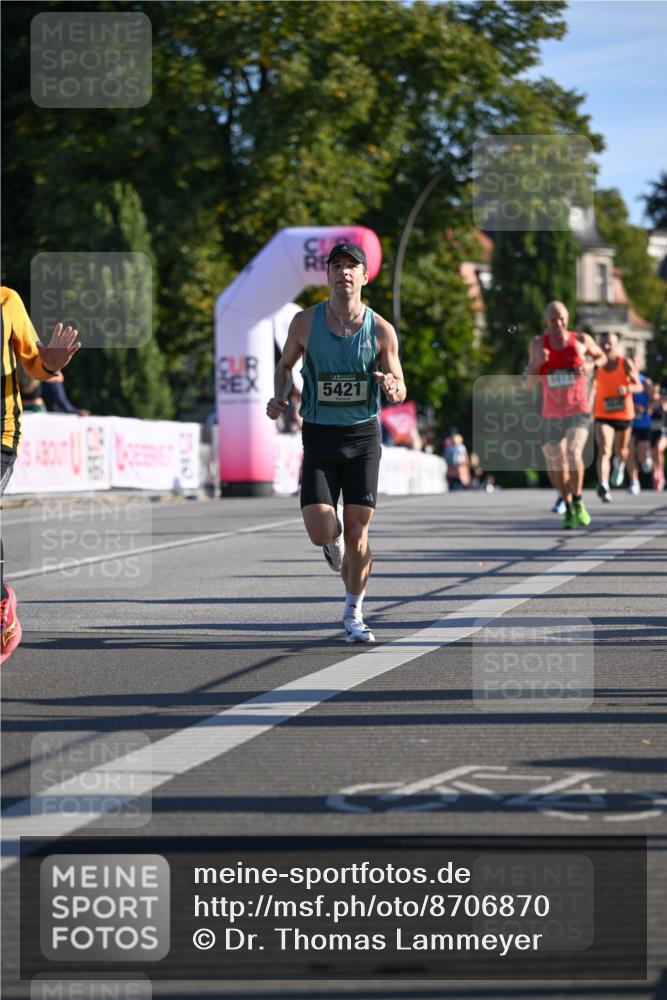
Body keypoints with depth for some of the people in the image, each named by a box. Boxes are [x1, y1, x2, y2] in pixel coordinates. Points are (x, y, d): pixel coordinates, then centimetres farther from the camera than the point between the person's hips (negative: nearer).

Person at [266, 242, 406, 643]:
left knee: (358, 532, -1)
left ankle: (354, 614, 17)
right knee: (320, 531, -11)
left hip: (364, 435, 0)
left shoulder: (381, 330, -4)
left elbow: (401, 390, 1)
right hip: (319, 435, 0)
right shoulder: (305, 323, -3)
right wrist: (280, 398, -4)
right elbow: (285, 365, 15)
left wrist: (392, 388, -23)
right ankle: (335, 540, 28)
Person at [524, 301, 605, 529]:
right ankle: (568, 506, 32)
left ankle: (578, 502, -10)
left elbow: (602, 357, 18)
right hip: (551, 414, 3)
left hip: (578, 411, -3)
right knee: (554, 464, 9)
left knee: (573, 453, -26)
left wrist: (591, 365, -6)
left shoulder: (581, 340, -3)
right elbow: (528, 384, -2)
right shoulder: (538, 343, 0)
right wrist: (537, 362, -21)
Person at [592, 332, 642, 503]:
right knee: (604, 450, -21)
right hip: (603, 416, -1)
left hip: (624, 414, 1)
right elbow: (593, 387, 13)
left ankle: (619, 464, 57)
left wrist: (627, 389, -31)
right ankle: (603, 486, -34)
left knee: (621, 451, 20)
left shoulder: (626, 364, -7)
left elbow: (639, 386, -9)